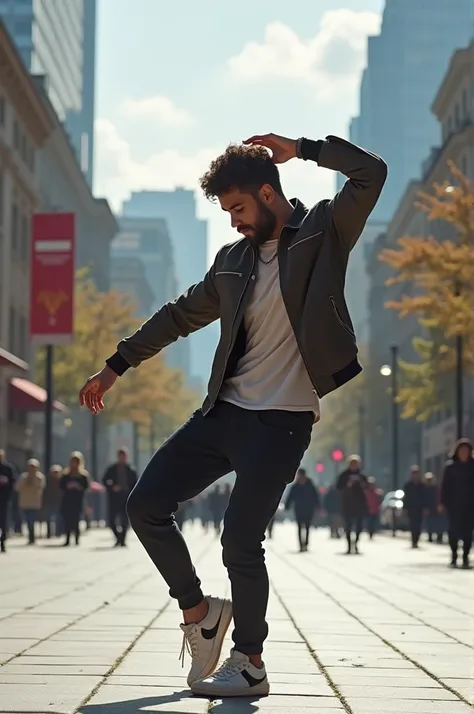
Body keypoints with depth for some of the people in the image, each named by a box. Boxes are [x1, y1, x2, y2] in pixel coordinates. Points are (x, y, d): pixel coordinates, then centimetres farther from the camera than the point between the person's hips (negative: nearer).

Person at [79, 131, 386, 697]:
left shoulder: (324, 232, -1)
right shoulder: (233, 260, 15)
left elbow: (371, 172, -15)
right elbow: (181, 315, 24)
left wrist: (302, 150, -7)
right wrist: (115, 366, 24)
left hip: (281, 421, -7)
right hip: (224, 412, 7)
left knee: (240, 539, -11)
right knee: (145, 506, 0)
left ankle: (250, 664, 8)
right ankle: (197, 612, 19)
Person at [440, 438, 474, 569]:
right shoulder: (450, 466, -1)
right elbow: (445, 485, -1)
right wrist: (443, 502, -6)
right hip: (453, 504, 0)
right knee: (453, 530, 2)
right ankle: (454, 557, 11)